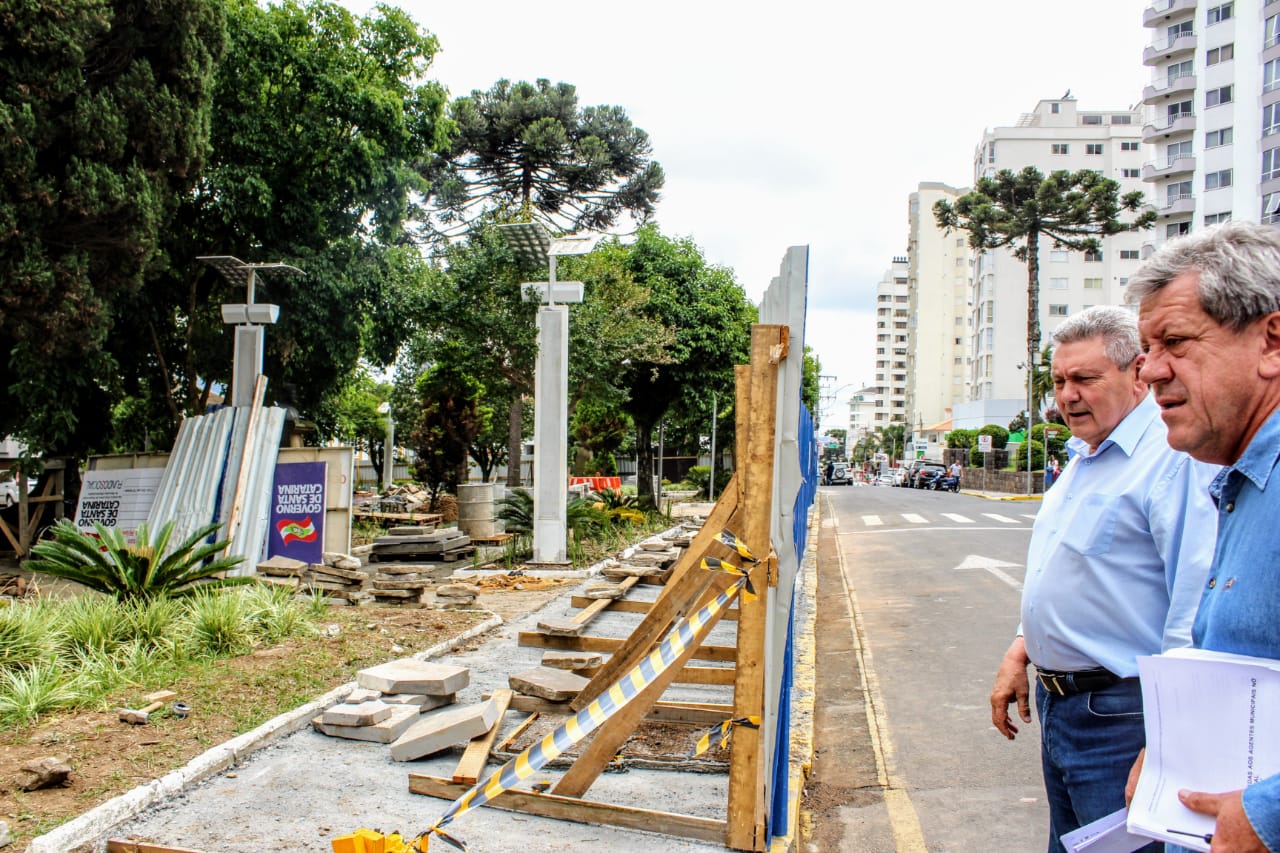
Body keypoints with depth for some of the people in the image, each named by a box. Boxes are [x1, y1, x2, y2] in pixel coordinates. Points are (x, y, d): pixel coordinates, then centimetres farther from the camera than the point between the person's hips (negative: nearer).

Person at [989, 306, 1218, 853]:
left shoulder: (1175, 459, -18)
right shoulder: (1083, 460, 14)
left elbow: (1195, 612, -24)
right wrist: (1020, 653, 16)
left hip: (1120, 715, -9)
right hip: (1057, 702, 9)